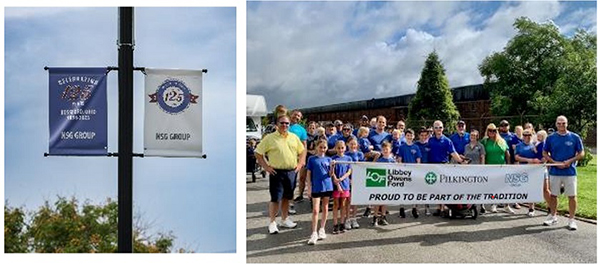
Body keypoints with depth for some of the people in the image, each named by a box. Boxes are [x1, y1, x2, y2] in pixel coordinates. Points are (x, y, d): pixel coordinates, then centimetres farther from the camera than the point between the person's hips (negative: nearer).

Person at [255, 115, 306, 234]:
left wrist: (300, 164, 6)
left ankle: (285, 219, 29)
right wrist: (266, 167, -8)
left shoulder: (294, 137, 10)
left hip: (292, 172, 4)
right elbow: (258, 153, -2)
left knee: (287, 197, 14)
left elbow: (302, 151, 19)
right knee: (276, 198, -4)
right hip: (277, 172, -4)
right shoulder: (270, 138, -3)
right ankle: (272, 222, 10)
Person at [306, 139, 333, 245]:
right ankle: (314, 233, 0)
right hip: (316, 188, -3)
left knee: (325, 209, 11)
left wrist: (332, 167, -15)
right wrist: (309, 188, -3)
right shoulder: (312, 159, 0)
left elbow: (331, 174, 5)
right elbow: (308, 174, 2)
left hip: (327, 186, 3)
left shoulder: (328, 159, 7)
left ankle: (322, 230, 25)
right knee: (315, 210, -5)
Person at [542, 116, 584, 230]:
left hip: (570, 171, -1)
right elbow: (545, 153, 6)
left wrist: (570, 161, -13)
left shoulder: (575, 137, -1)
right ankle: (553, 216, 24)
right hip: (555, 171, 1)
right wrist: (555, 163, -9)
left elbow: (581, 153, 3)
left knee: (572, 196, 1)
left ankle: (571, 220, 12)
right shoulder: (550, 138, 2)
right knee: (553, 195, 10)